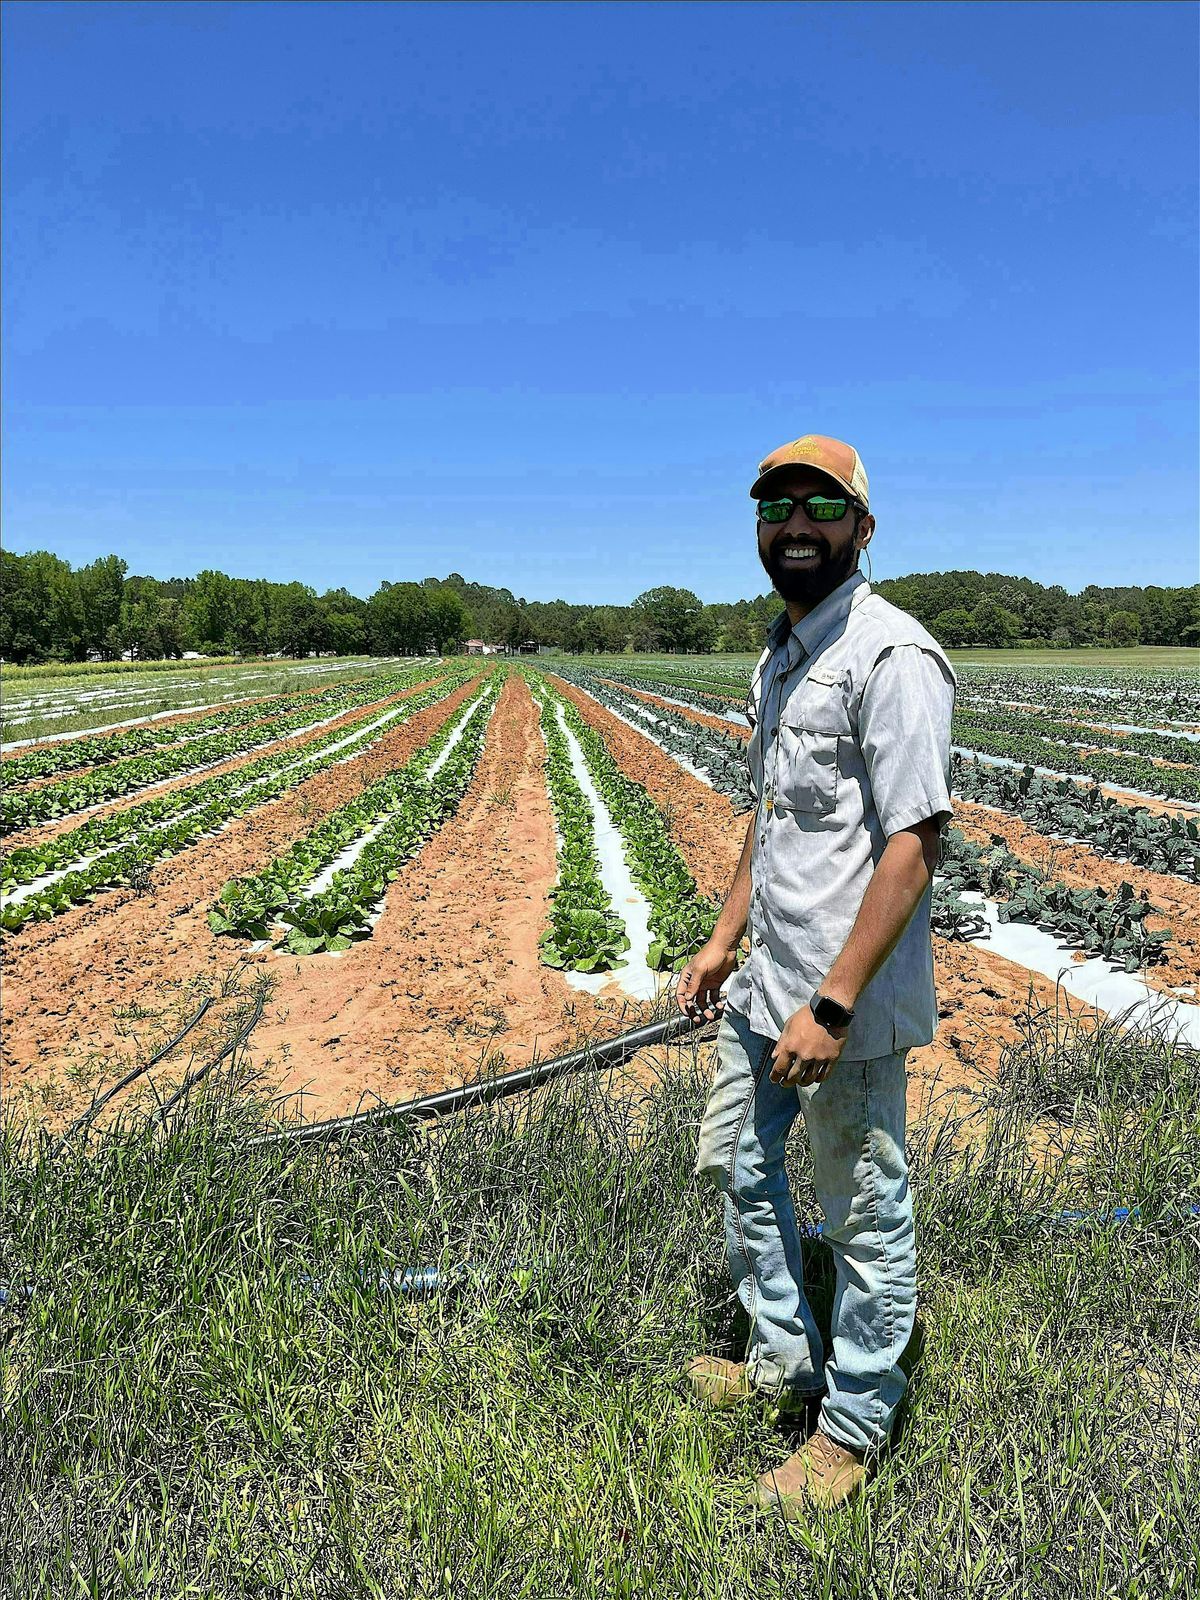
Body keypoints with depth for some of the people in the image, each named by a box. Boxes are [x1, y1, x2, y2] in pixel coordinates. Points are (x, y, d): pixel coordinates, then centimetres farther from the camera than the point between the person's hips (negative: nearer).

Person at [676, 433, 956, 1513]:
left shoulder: (890, 655, -17)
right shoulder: (779, 658, 12)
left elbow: (914, 846, -22)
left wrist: (832, 1005, -24)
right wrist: (728, 937, 17)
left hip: (849, 1003, -9)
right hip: (768, 983, 10)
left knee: (865, 1215, 9)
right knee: (736, 1165, 23)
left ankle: (856, 1424, 33)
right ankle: (784, 1361, 45)